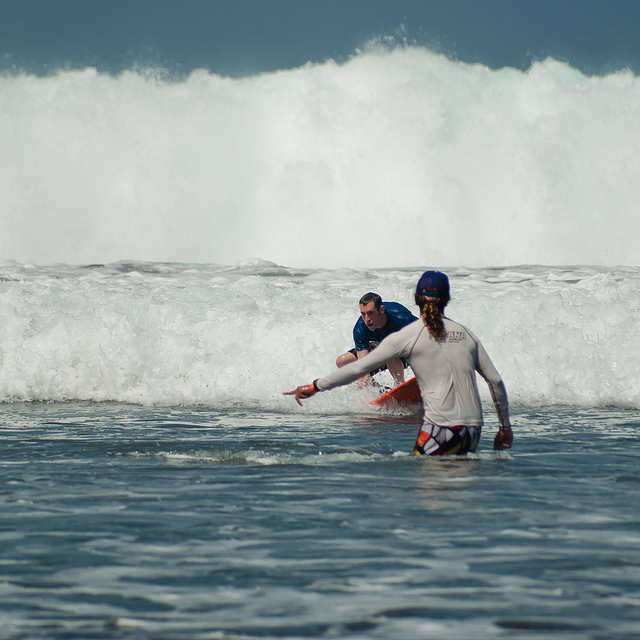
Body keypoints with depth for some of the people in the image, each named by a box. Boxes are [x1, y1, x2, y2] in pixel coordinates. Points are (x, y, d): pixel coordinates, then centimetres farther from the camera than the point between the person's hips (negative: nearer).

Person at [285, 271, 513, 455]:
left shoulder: (407, 336, 0)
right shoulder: (466, 334, 14)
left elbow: (360, 367, 0)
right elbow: (496, 381, 13)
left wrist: (315, 386, 8)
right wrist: (505, 427, 23)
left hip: (441, 428, -5)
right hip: (473, 431, 5)